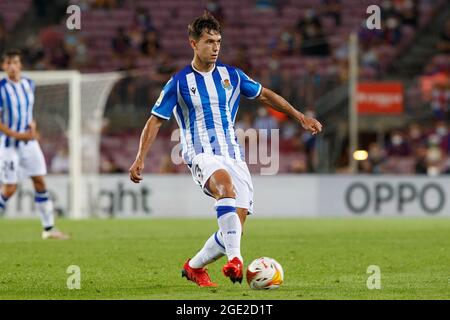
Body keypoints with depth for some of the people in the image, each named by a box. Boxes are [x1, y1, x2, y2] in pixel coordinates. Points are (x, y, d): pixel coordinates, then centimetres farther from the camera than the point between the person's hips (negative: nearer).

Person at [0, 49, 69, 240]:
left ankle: (49, 228, 13)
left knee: (40, 182, 5)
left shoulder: (29, 84, 4)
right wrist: (18, 135, -19)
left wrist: (32, 124, -1)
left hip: (29, 141, 6)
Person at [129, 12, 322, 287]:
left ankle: (194, 267, 18)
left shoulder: (231, 75, 10)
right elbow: (155, 121, 4)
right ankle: (235, 259, -48)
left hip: (233, 156, 4)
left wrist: (301, 117, 19)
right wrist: (140, 159, -5)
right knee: (226, 185, -39)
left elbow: (265, 95, 23)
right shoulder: (180, 83, 0)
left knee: (236, 227, -8)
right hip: (202, 154, -4)